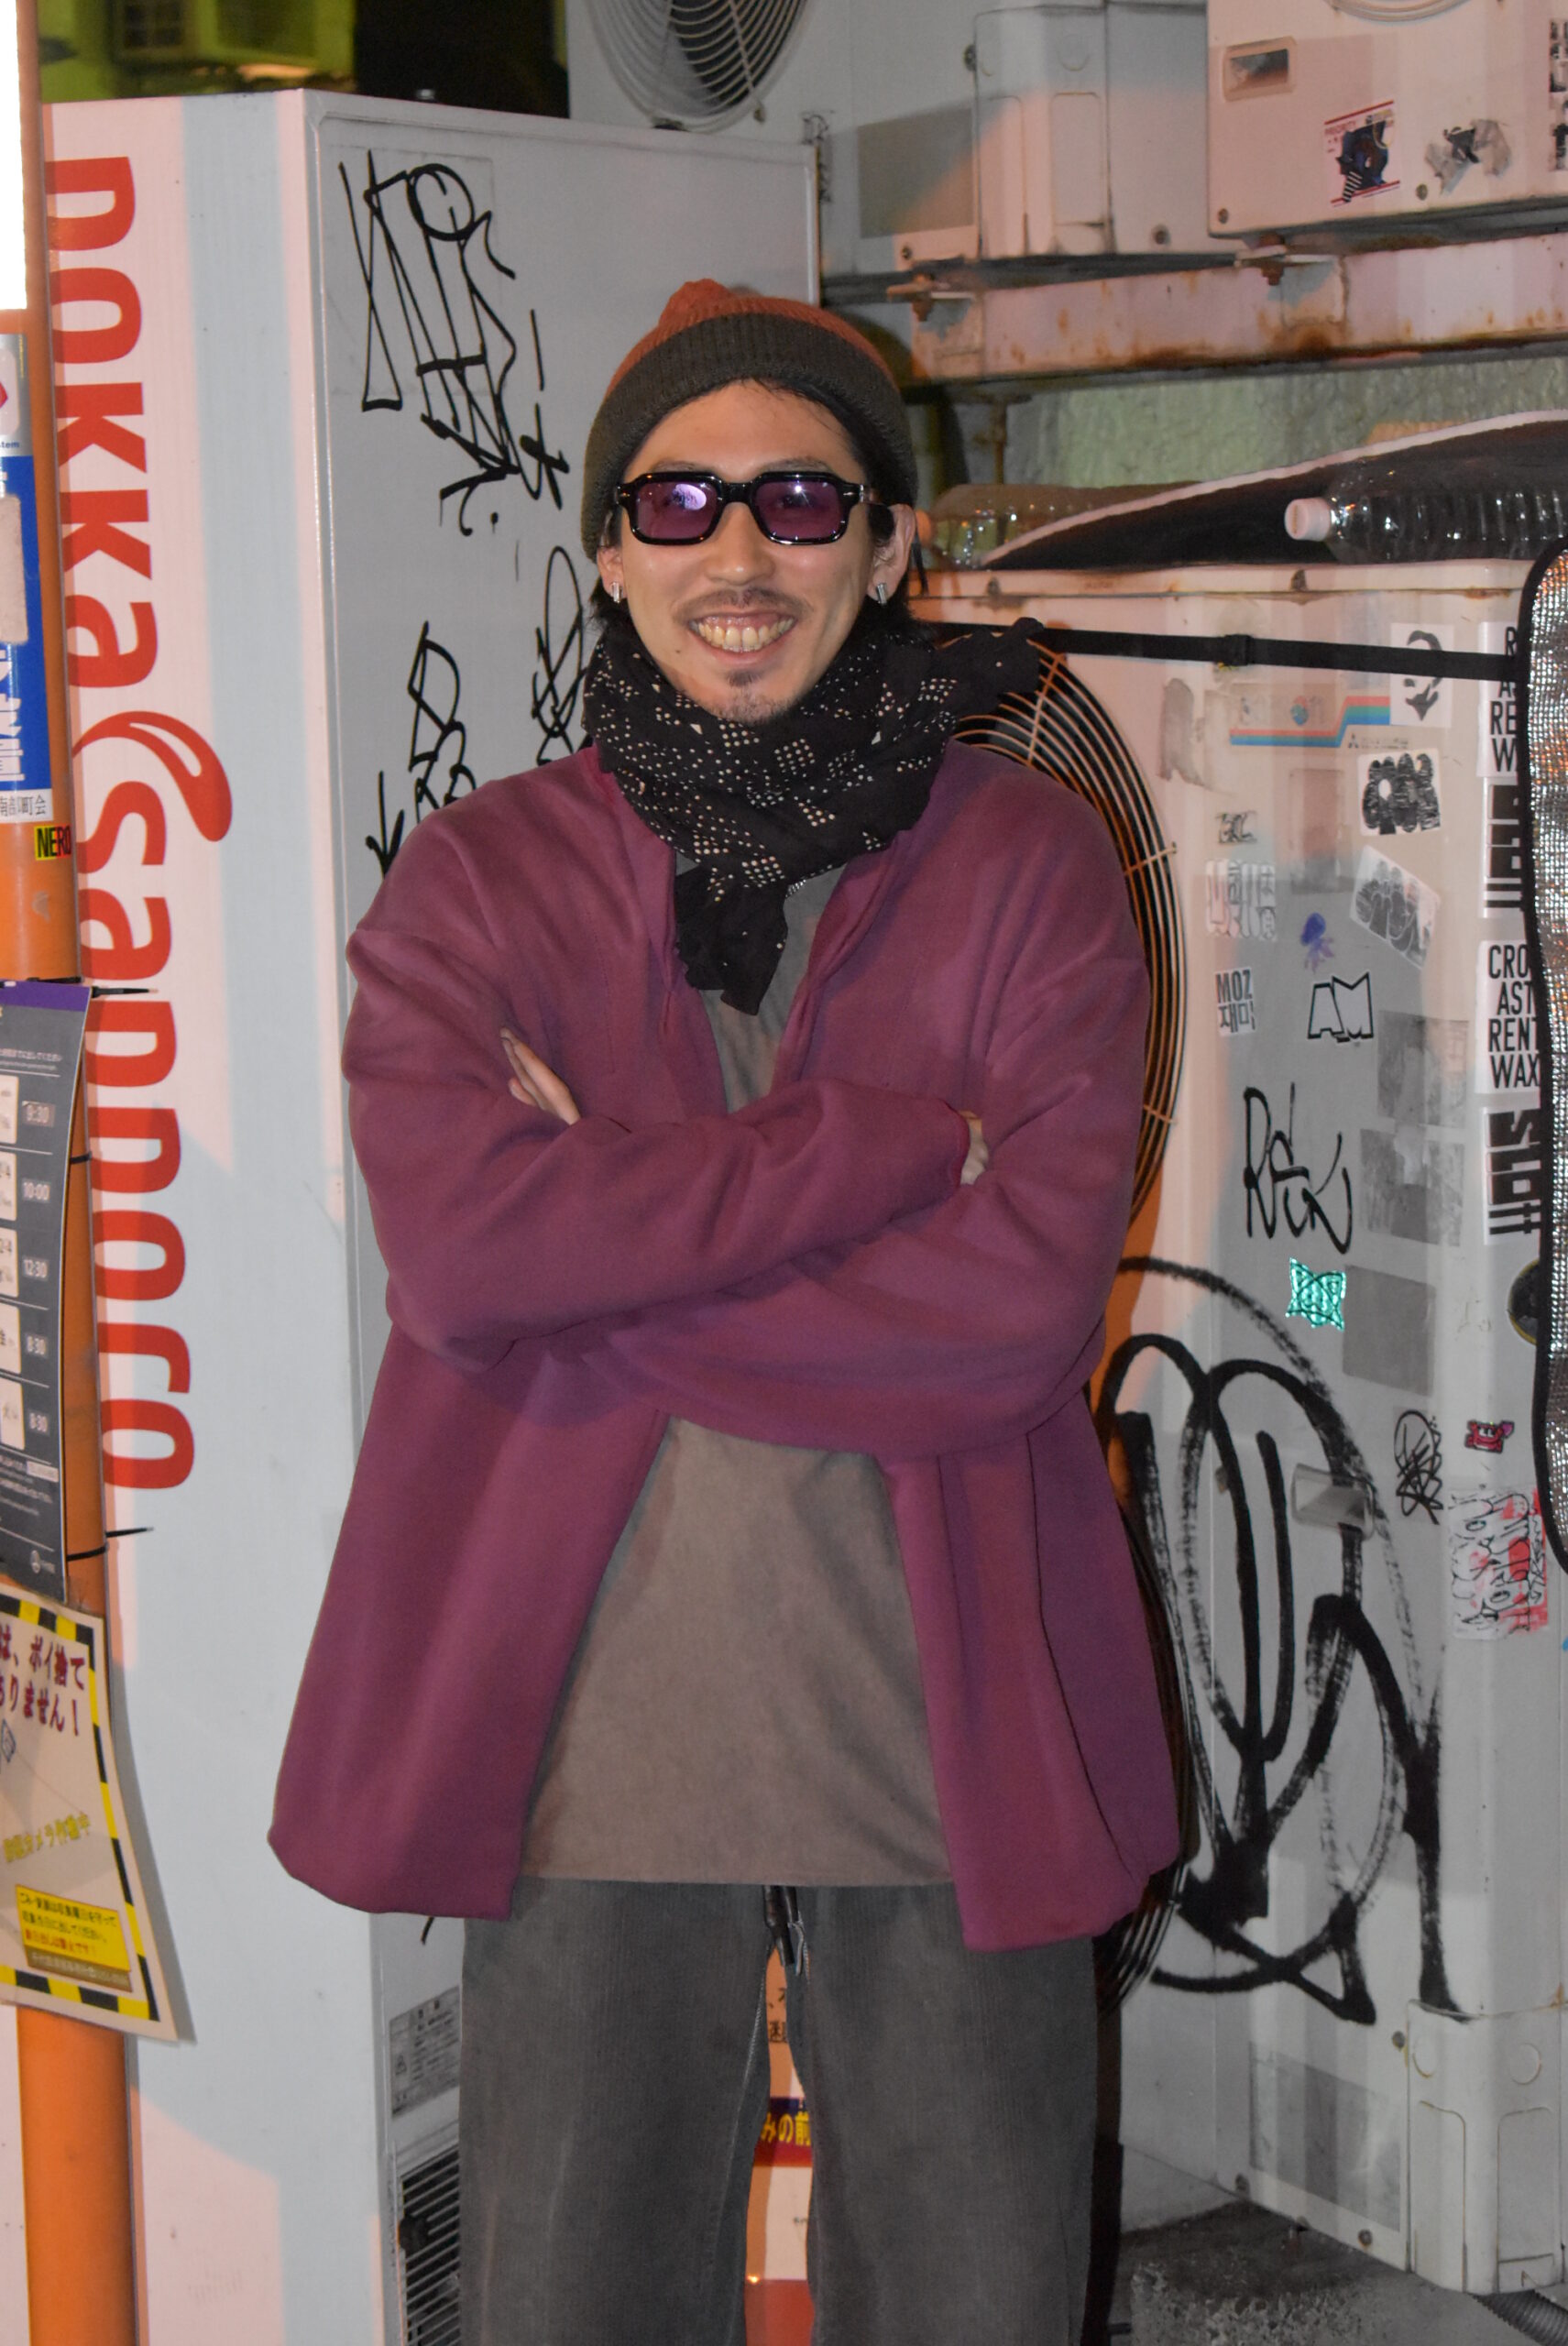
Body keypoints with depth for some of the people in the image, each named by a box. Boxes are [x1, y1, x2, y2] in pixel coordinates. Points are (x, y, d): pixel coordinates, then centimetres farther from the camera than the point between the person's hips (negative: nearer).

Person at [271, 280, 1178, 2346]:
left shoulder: (1034, 865, 1)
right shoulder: (480, 880, 3)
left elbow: (1027, 1302, -12)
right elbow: (459, 1249, -15)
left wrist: (612, 1235, -13)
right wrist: (904, 1142, -17)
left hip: (947, 1740, 0)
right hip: (595, 1744, 1)